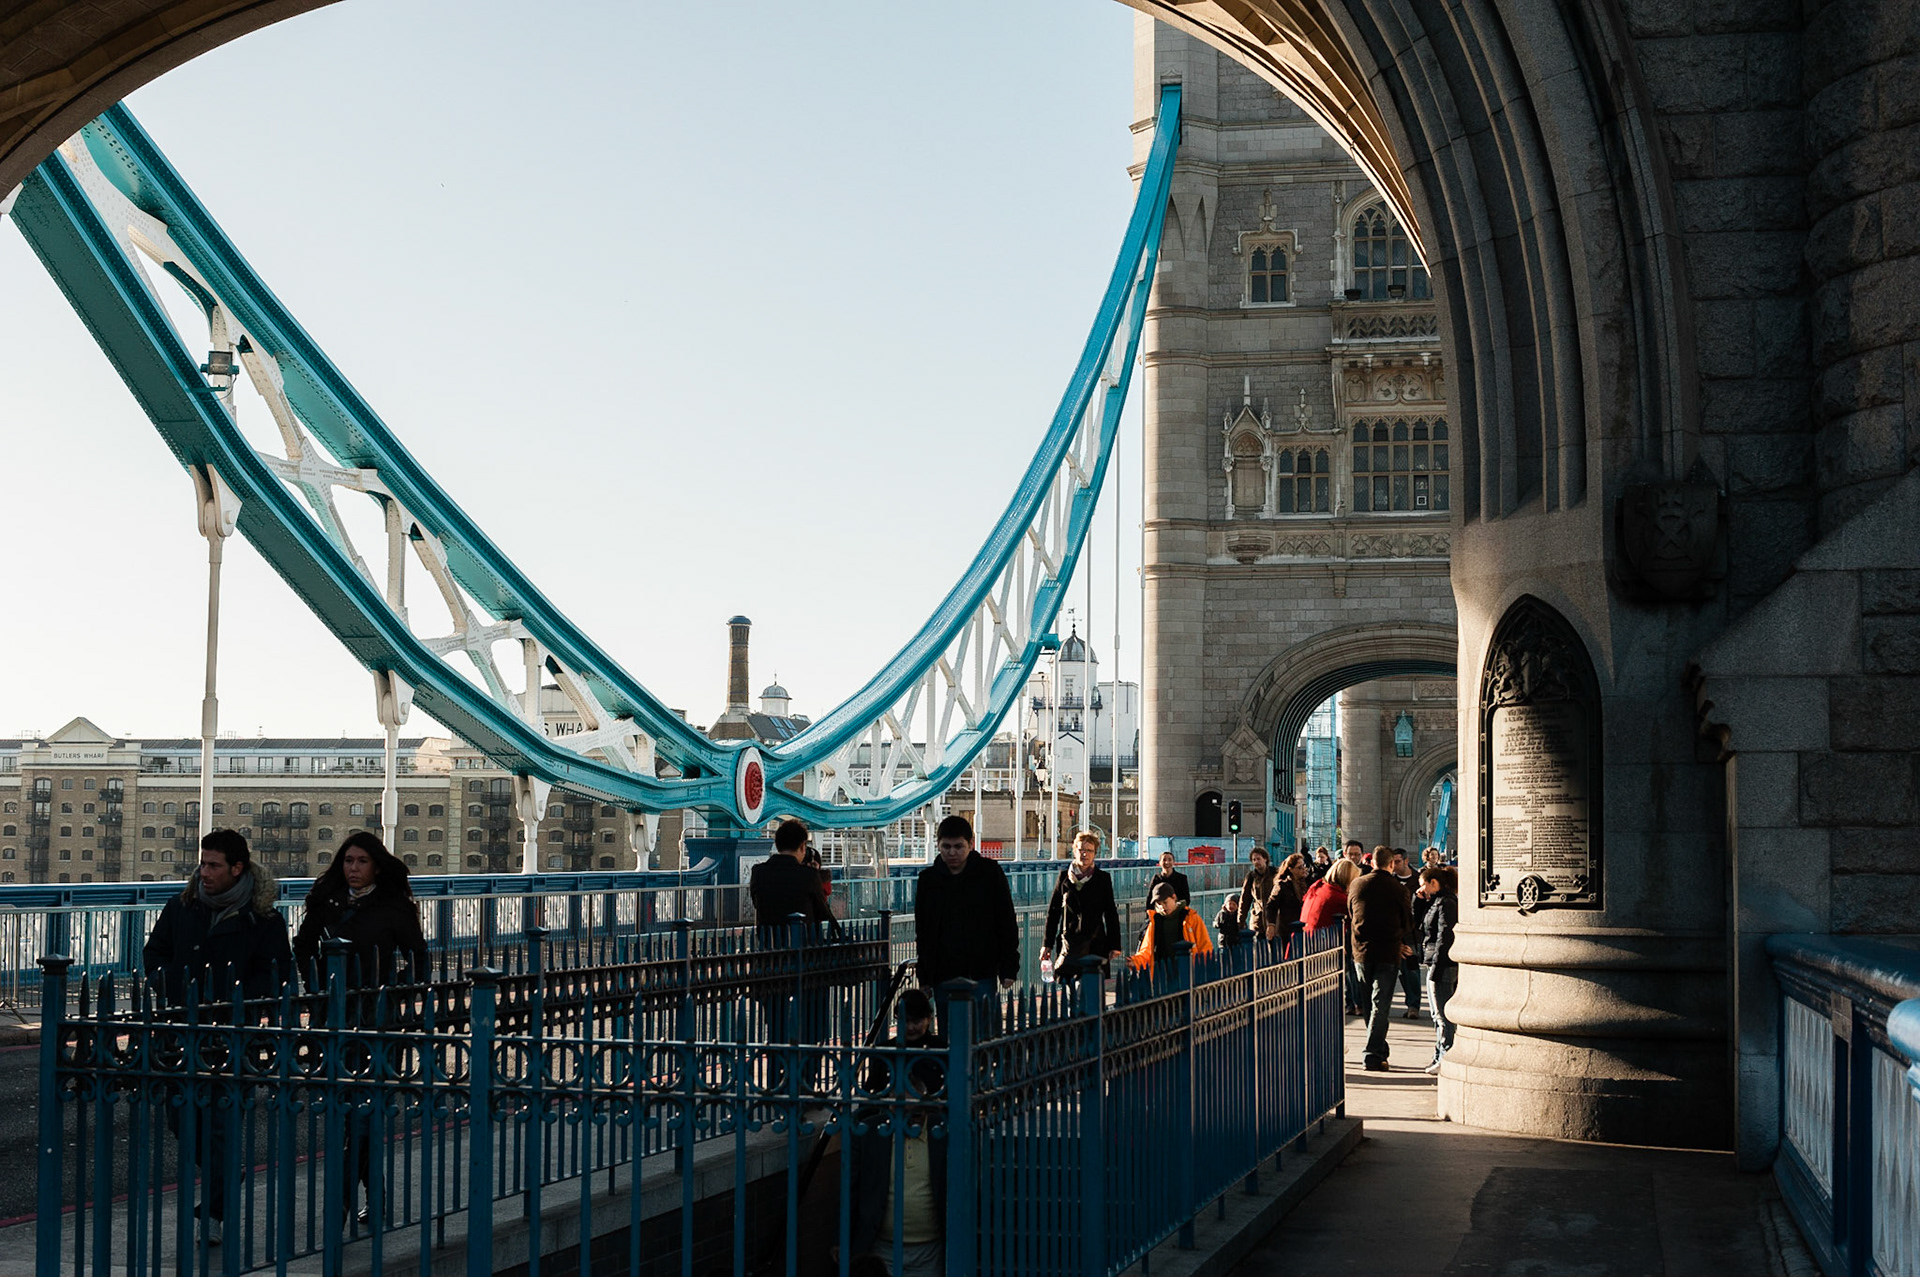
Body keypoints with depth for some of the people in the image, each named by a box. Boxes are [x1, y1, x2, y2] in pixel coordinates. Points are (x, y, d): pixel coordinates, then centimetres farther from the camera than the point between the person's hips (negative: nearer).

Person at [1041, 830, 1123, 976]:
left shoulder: (1103, 879, 8)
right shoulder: (1064, 877, 9)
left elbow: (1111, 913, 10)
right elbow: (1053, 911, 12)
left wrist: (1114, 945, 4)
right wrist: (1047, 944, 8)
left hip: (1095, 945, 0)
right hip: (1069, 944, 0)